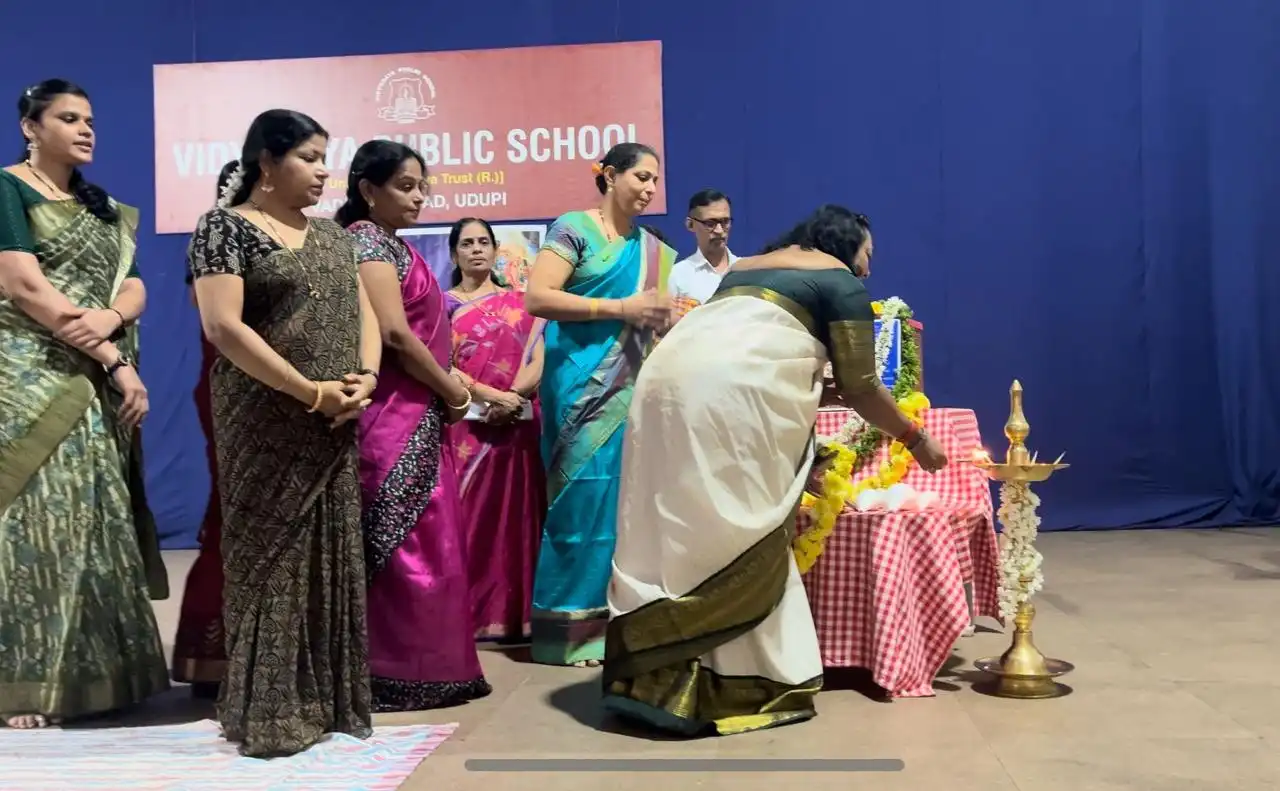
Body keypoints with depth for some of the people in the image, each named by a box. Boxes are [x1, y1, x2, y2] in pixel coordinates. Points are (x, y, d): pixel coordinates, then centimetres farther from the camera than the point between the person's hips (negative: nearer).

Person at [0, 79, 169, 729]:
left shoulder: (103, 207, 18)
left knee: (94, 517, 6)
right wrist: (117, 360, -15)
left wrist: (110, 317, -15)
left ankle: (94, 670, 13)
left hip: (95, 386, 6)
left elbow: (135, 287, 10)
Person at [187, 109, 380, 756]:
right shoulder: (226, 227, -5)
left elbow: (363, 312, 14)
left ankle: (328, 698, 17)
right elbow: (223, 325, -16)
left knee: (332, 555, 7)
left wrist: (366, 377, -7)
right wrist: (311, 392, -16)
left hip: (336, 426, 6)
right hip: (267, 425, -6)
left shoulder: (332, 236, 15)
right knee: (271, 557, -1)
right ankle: (269, 711, 8)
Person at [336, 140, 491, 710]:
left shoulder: (388, 243, 19)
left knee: (418, 543, 12)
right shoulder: (369, 240, -10)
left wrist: (461, 388, 12)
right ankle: (401, 673, 1)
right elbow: (394, 333, -20)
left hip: (415, 416, 10)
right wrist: (452, 391, -11)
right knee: (406, 544, -6)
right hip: (395, 418, -10)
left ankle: (415, 667, 20)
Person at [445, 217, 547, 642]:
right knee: (466, 514, -3)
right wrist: (489, 394, -16)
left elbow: (537, 362, 3)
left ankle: (513, 612, 5)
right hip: (464, 426, -1)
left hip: (515, 426, 2)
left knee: (513, 516, 1)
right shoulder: (442, 304, 8)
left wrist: (513, 397, -15)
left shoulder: (519, 304, 13)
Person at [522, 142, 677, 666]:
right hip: (583, 388, -6)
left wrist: (671, 320, -2)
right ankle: (569, 627, 6)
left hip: (633, 389, 6)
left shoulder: (653, 250, 16)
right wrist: (621, 309, -16)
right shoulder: (574, 229, -2)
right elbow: (536, 297, -14)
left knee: (625, 499, 5)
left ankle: (611, 620, 16)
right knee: (584, 497, -5)